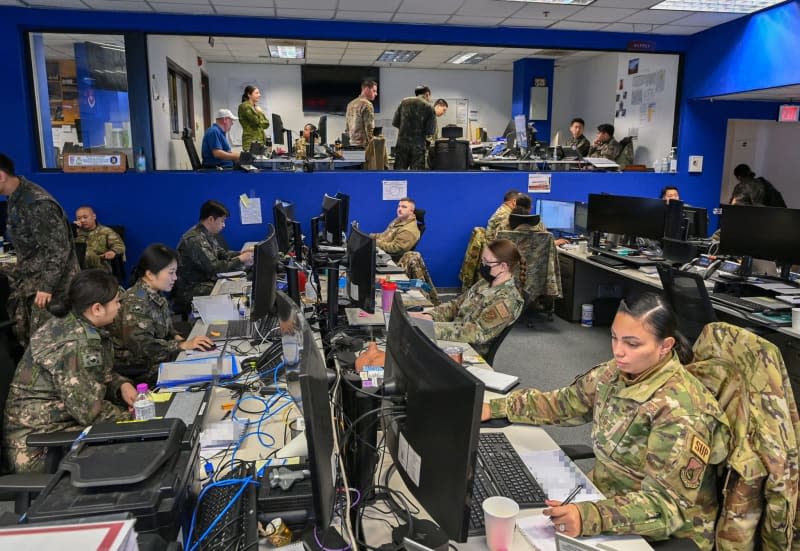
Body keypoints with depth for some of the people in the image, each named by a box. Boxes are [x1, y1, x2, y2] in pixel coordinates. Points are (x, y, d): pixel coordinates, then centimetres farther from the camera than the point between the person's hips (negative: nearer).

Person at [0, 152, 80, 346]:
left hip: (51, 284, -10)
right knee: (25, 336, 15)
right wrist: (18, 269, 23)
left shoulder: (37, 203, -24)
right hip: (29, 280, 10)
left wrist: (46, 286, -24)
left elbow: (58, 249, -24)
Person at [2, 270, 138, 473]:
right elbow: (89, 410, -25)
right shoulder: (71, 344, -25)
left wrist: (122, 385, -3)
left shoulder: (91, 331, 2)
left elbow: (101, 376, 17)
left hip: (71, 423, 9)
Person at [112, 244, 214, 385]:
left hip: (156, 359, 8)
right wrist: (183, 345, -25)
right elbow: (142, 345, -28)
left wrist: (176, 337, -1)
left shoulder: (155, 295, 5)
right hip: (137, 370, -8)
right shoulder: (135, 303, -22)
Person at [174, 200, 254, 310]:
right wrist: (240, 260, -16)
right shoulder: (195, 239, -24)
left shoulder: (207, 234, 7)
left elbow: (222, 253, 18)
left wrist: (241, 254, 1)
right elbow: (214, 268, -25)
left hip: (206, 279, 9)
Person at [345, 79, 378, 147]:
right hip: (364, 145, -9)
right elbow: (369, 128, -15)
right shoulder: (367, 105, -10)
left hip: (352, 144, 9)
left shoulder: (350, 104, 16)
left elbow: (346, 129, 18)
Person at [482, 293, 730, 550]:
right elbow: (562, 404, 7)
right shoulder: (616, 372, -6)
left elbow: (667, 504, -29)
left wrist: (589, 517, -43)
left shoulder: (680, 412, -27)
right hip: (607, 493, 6)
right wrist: (495, 408, 0)